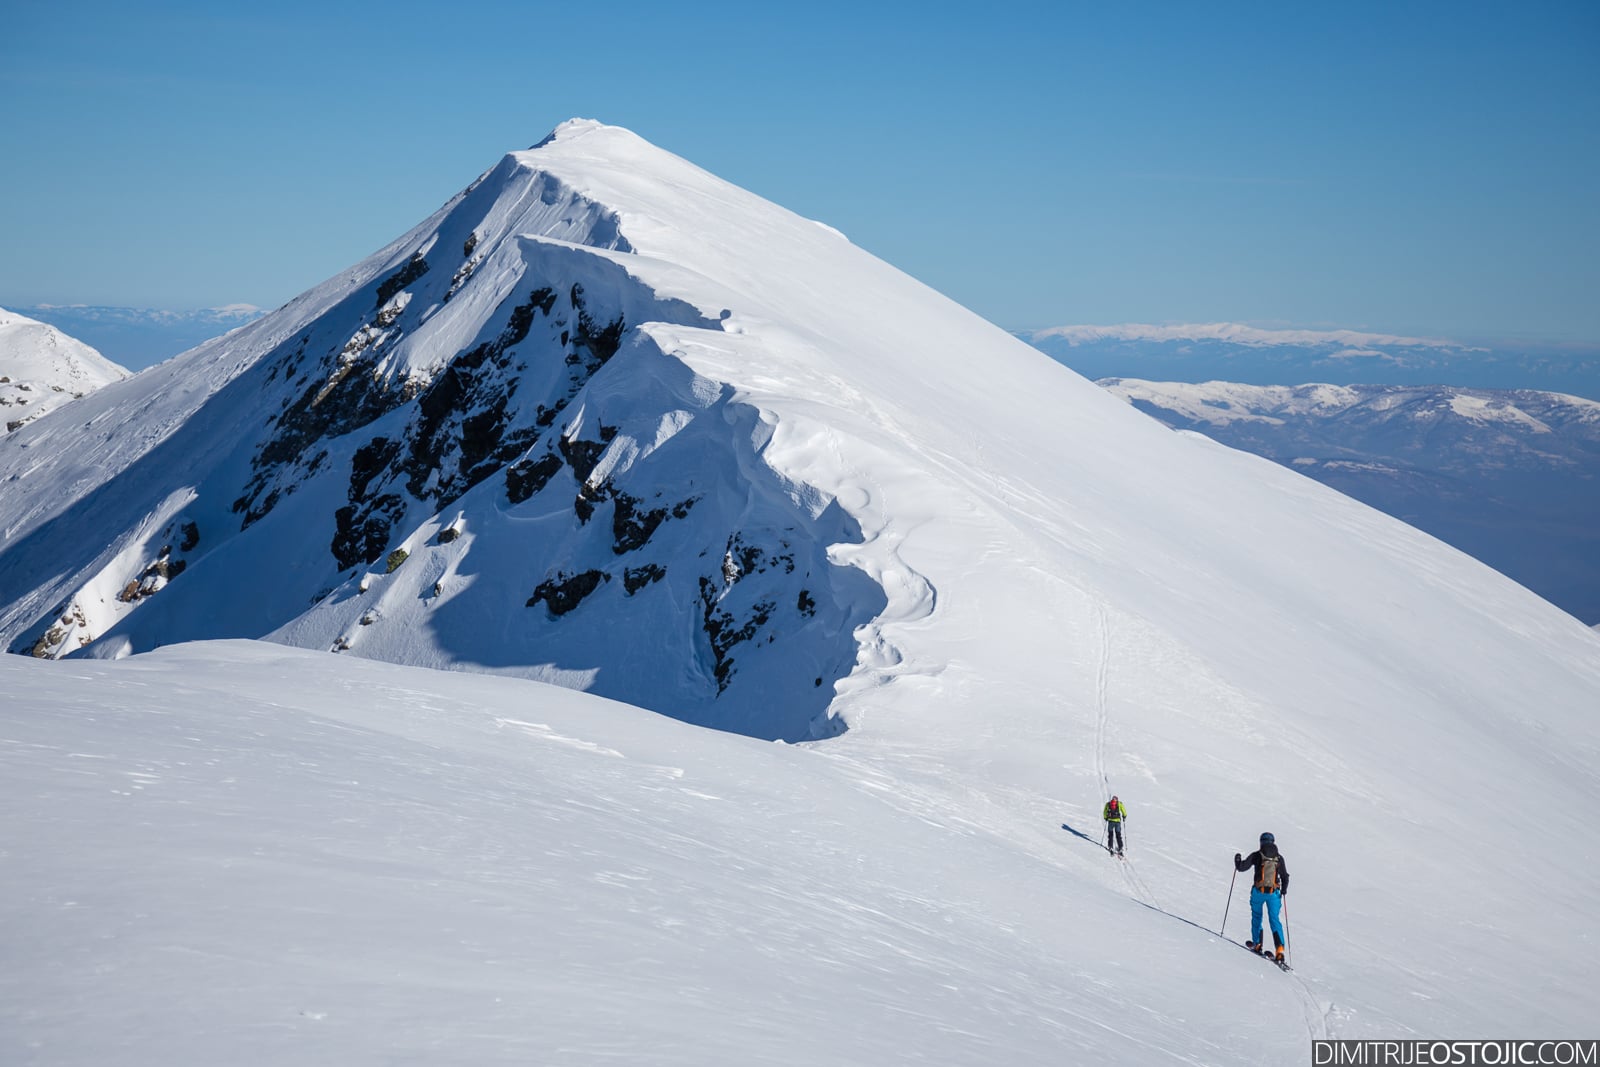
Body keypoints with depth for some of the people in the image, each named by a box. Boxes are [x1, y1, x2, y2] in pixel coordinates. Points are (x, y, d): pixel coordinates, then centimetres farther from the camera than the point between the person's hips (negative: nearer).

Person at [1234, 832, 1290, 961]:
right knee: (1275, 920, 4)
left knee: (1256, 916, 20)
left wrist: (1237, 860, 18)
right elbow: (1285, 877, 10)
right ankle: (1280, 948, -12)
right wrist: (1284, 890, 27)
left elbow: (1242, 867, -4)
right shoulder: (1279, 857, 6)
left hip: (1258, 892, -2)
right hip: (1274, 893, 2)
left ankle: (1256, 944, 20)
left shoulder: (1257, 855, -2)